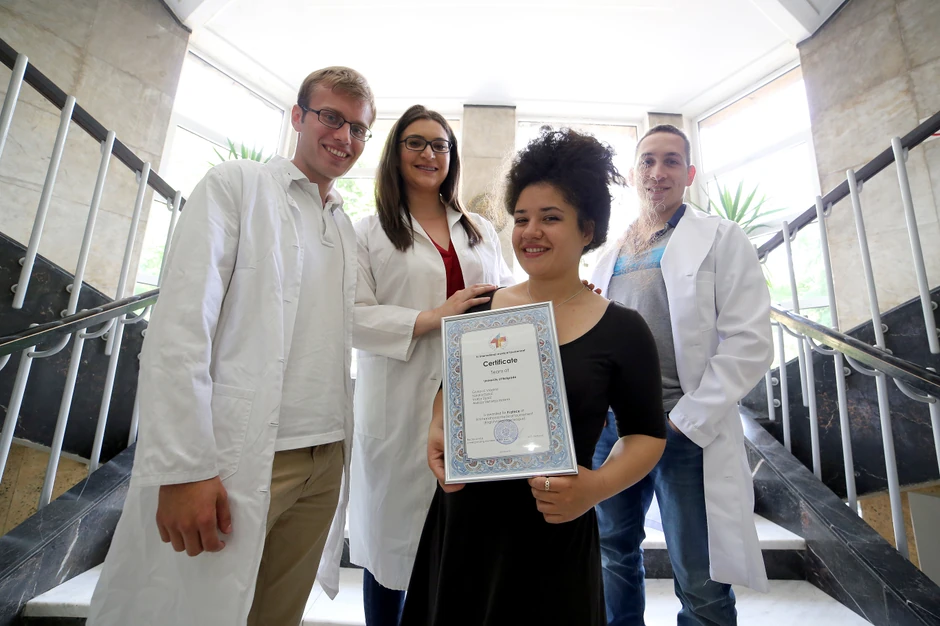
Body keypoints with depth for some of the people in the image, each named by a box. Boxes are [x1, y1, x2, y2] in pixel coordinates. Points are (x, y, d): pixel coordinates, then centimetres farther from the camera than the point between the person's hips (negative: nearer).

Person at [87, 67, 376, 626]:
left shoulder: (348, 229, 16)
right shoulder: (237, 185, -1)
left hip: (326, 461, 6)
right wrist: (184, 468, -16)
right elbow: (181, 324, -11)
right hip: (238, 459, -5)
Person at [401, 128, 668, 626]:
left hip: (554, 533, -3)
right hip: (462, 520, 4)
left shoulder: (622, 330, -7)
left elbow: (646, 434, -1)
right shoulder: (481, 310, 1)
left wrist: (596, 486, -17)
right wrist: (437, 431, -7)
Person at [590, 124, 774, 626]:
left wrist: (684, 421, -13)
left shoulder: (721, 239, 0)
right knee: (615, 556, 18)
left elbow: (749, 343, -8)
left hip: (686, 432, -4)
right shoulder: (609, 255, 14)